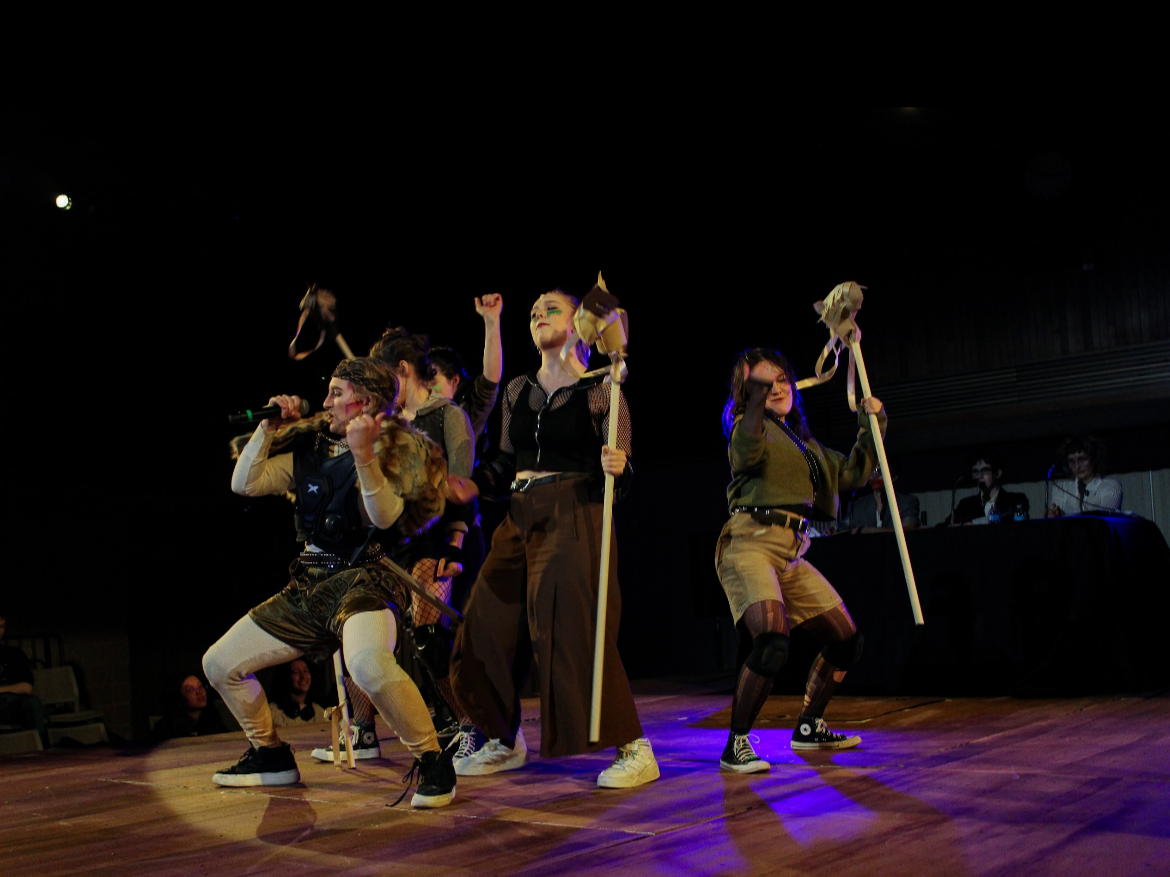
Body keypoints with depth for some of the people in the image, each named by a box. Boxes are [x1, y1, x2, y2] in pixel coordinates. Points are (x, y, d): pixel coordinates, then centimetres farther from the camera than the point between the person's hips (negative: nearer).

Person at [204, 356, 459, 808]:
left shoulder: (394, 448, -4)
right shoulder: (312, 448, 14)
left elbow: (386, 517, -20)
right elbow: (244, 483, 13)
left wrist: (363, 456, -31)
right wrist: (269, 427, 7)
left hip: (363, 582, -7)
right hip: (307, 587, 8)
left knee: (369, 664, -39)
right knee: (219, 663, 10)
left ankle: (432, 761, -19)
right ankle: (271, 756, 28)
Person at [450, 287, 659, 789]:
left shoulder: (600, 391, 1)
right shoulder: (517, 391, 16)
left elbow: (620, 472, -2)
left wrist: (618, 466, -24)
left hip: (574, 517, -6)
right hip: (521, 517, 6)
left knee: (575, 632, -13)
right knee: (488, 630, 6)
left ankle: (634, 750, -3)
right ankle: (505, 743, 24)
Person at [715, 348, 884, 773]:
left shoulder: (802, 441, 22)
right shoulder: (749, 425, 0)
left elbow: (853, 472, 28)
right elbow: (747, 452, -25)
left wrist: (870, 424, 18)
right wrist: (756, 399, -36)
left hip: (792, 554, 8)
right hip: (752, 544, -8)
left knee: (847, 640, 12)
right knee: (772, 641, -28)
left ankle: (808, 727, 27)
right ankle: (736, 746, -17)